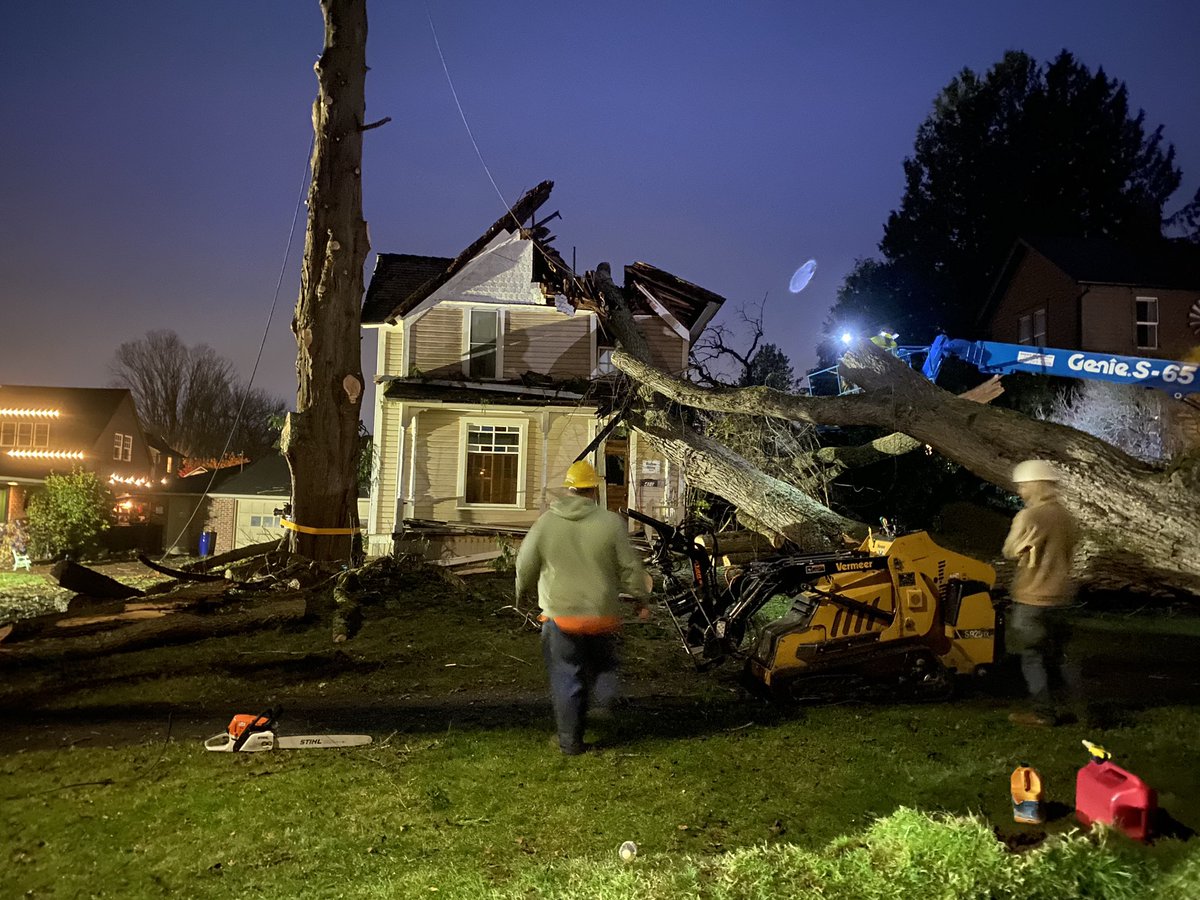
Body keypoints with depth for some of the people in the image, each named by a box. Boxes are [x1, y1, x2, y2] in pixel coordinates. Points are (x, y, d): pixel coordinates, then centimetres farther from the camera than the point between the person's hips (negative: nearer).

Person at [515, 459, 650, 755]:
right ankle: (602, 700, 5)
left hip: (560, 613, 0)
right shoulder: (611, 522, -7)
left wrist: (523, 594, 25)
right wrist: (640, 598, 12)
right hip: (603, 613, 0)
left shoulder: (546, 522, -2)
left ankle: (571, 740, 12)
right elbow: (630, 567, -3)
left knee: (565, 678, 8)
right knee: (603, 663, 26)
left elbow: (526, 566, 6)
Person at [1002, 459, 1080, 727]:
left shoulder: (1028, 518, -19)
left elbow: (1010, 552, -7)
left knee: (1032, 657, 4)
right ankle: (1062, 706, 23)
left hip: (1032, 599, -7)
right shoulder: (1065, 516, 5)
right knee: (1056, 654, 17)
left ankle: (1043, 712, 9)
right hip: (1061, 596, 7)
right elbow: (1068, 554, 14)